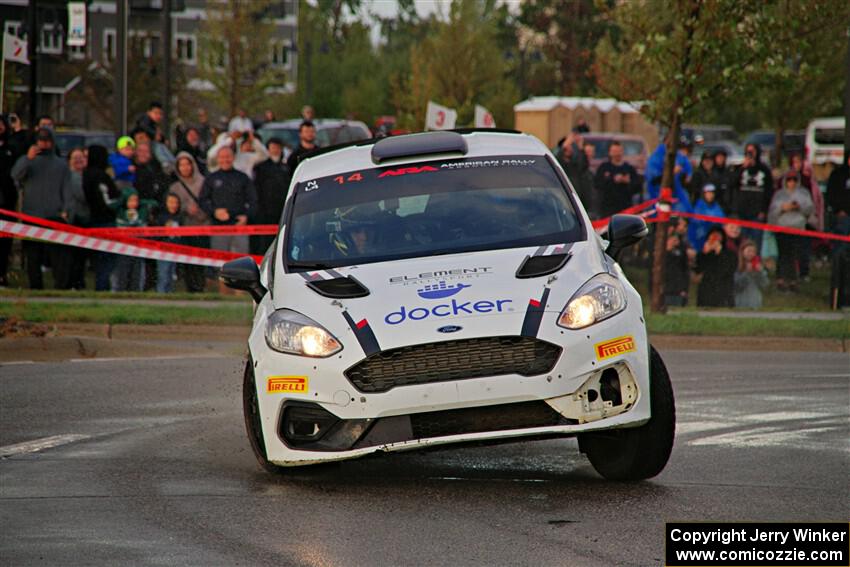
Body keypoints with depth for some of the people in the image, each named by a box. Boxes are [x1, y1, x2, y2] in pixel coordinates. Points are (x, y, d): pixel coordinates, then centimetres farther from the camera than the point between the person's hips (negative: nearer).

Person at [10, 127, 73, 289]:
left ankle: (63, 285, -10)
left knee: (59, 254, -9)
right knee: (33, 254, 0)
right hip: (31, 215, 0)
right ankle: (35, 286, 6)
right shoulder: (26, 161, 14)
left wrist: (65, 210, -4)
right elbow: (16, 175, -7)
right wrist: (28, 159, -21)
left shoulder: (61, 164, 18)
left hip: (55, 215, 0)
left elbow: (67, 189, 10)